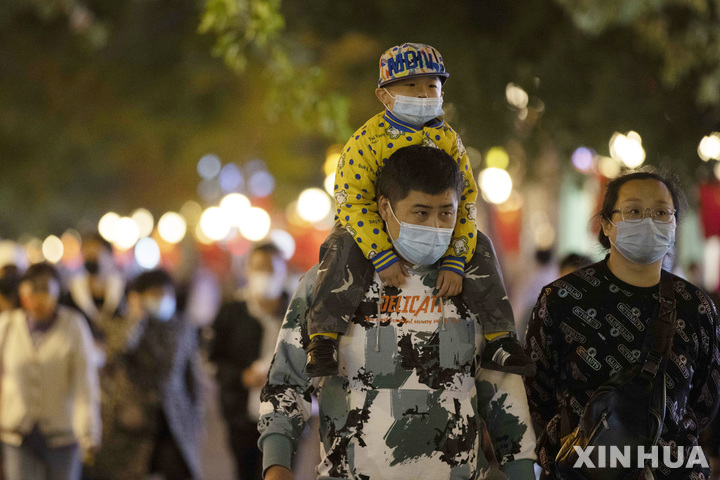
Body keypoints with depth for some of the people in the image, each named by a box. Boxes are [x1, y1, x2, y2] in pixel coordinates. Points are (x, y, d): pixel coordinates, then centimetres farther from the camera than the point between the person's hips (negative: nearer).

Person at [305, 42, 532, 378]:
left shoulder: (448, 140, -3)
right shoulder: (367, 140, -14)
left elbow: (465, 202, -6)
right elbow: (353, 202, -20)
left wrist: (454, 262, -17)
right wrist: (383, 257, -29)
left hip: (433, 232, 3)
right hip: (376, 227, -3)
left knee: (478, 251, -15)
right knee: (345, 253, -32)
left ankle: (499, 340, -5)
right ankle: (323, 339, -29)